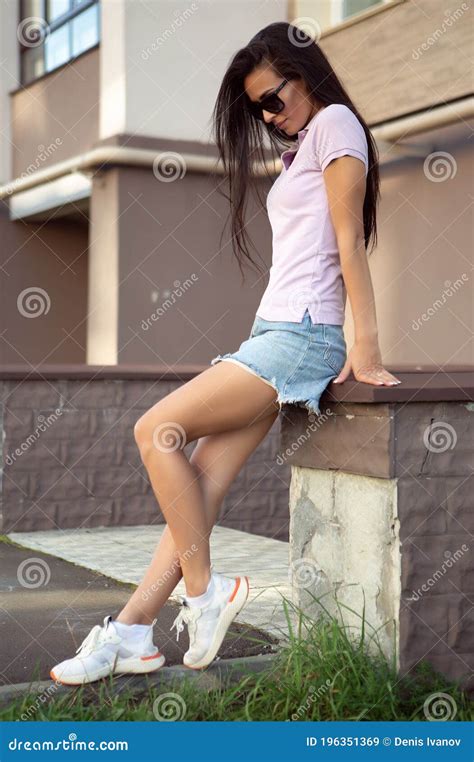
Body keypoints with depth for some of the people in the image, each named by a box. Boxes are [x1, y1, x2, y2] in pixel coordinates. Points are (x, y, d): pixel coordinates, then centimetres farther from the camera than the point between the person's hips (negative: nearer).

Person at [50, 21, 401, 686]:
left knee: (157, 430, -14)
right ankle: (132, 631, -2)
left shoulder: (334, 122, 0)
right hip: (273, 334, 9)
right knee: (204, 480, -1)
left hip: (300, 335, -9)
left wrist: (366, 350, -14)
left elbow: (350, 240, -9)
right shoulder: (300, 147, 28)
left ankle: (203, 591, -7)